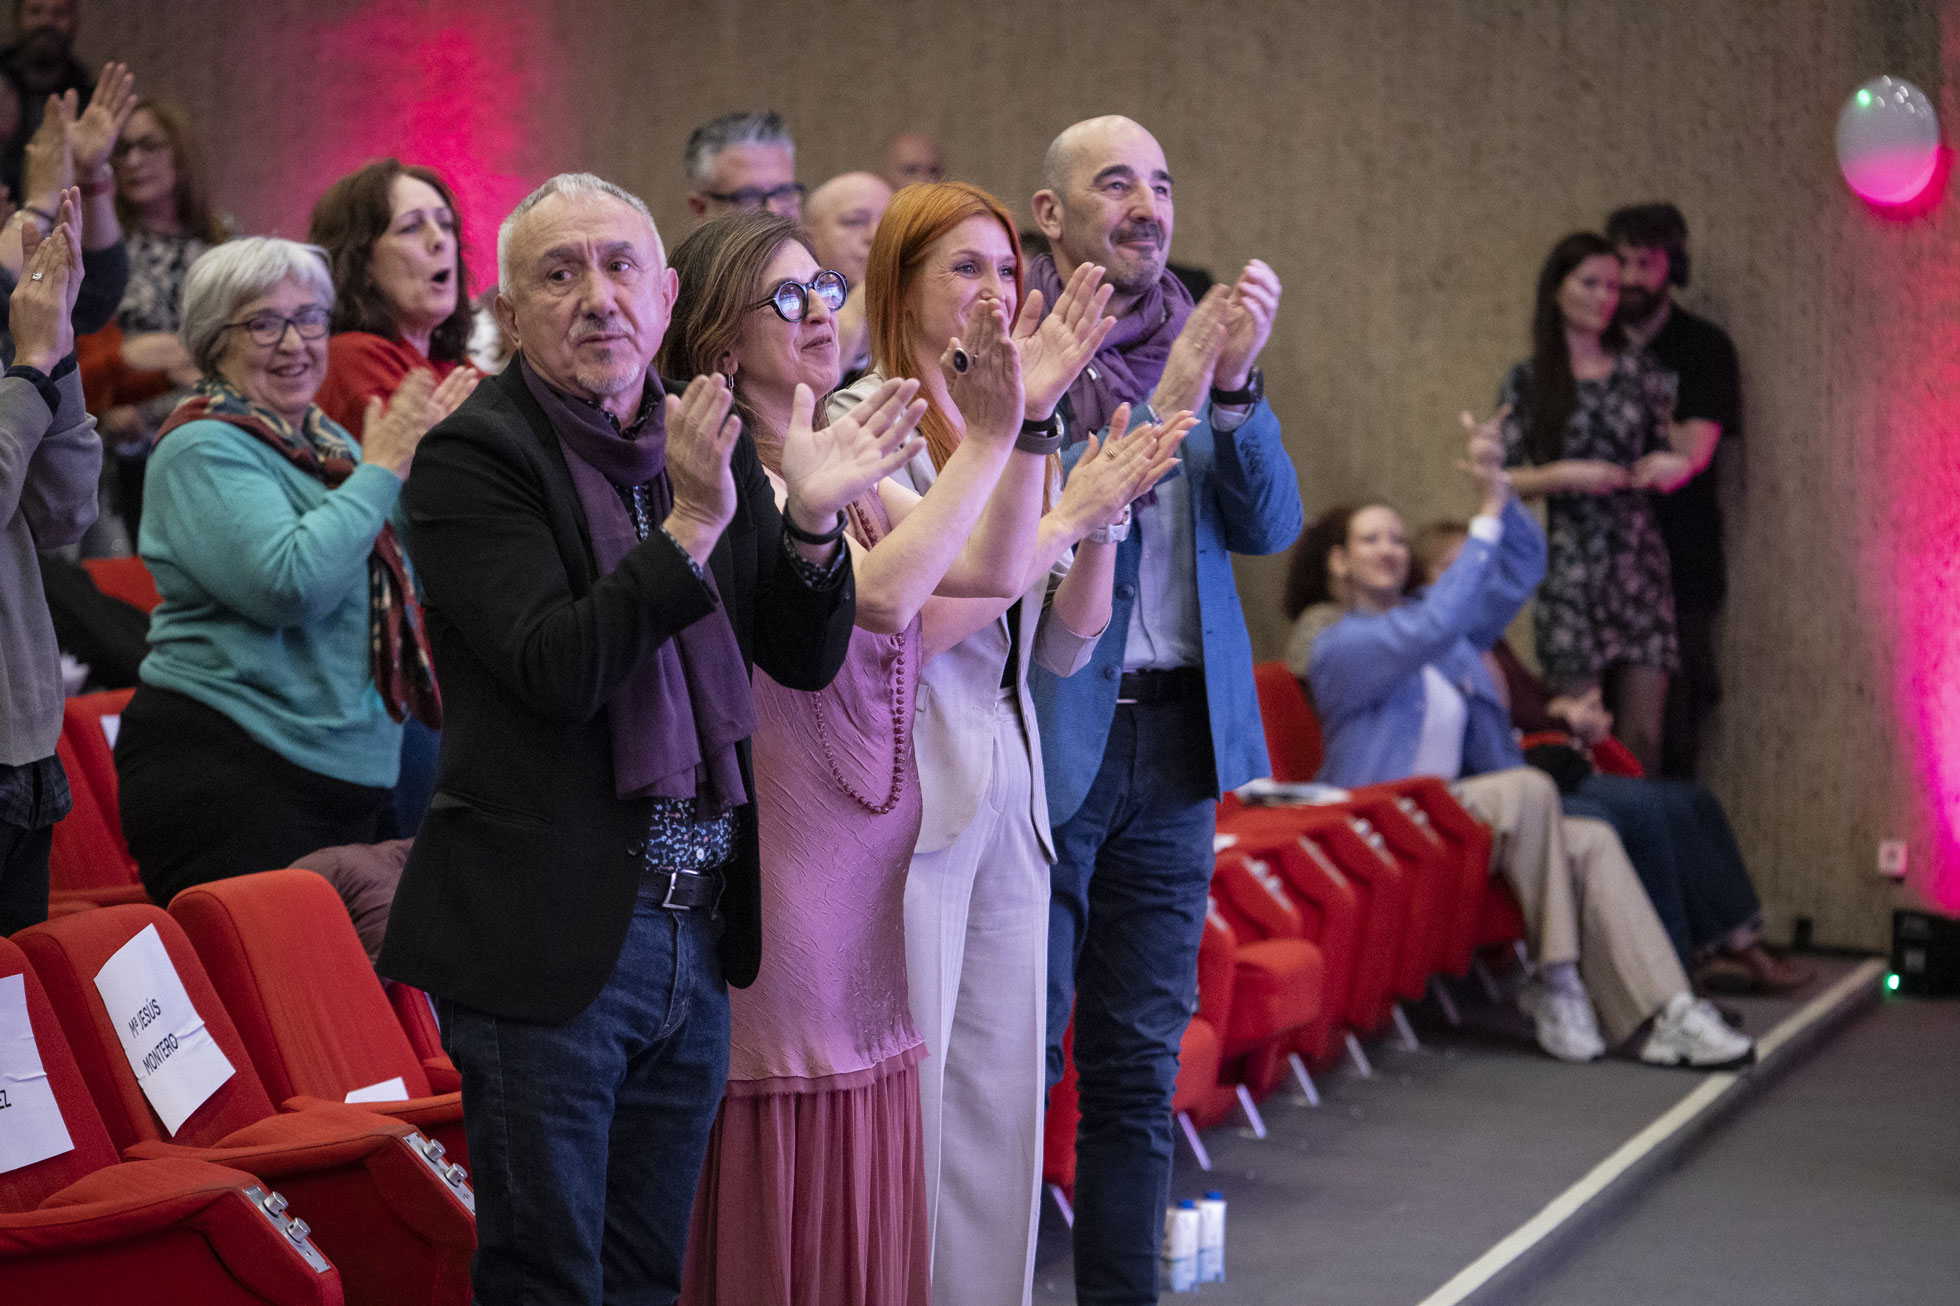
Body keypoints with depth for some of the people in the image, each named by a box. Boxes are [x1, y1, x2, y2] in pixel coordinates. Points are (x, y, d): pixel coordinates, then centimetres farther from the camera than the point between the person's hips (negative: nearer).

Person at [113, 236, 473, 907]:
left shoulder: (320, 438, 14)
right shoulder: (203, 450, -10)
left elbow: (398, 581, 19)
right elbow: (290, 585, -25)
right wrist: (379, 470, -15)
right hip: (228, 774, -8)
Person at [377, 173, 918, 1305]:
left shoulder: (712, 442, 10)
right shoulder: (473, 457, -8)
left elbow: (806, 658, 8)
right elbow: (557, 670, -19)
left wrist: (810, 524, -10)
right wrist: (693, 525, -22)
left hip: (696, 934, 6)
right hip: (549, 941, -6)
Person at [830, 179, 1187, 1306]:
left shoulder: (1019, 435, 14)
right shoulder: (866, 423, -7)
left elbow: (1064, 648, 12)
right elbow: (915, 619, -17)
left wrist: (1101, 522, -4)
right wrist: (1069, 509, -14)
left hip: (1008, 796, 7)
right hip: (910, 793, -7)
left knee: (1003, 1103, 10)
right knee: (904, 1103, -4)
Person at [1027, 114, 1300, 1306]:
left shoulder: (1192, 343, 9)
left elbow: (1271, 526, 2)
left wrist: (1237, 384, -13)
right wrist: (1167, 401, -21)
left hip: (1177, 733, 5)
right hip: (1047, 736, -5)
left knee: (1142, 1065, 11)